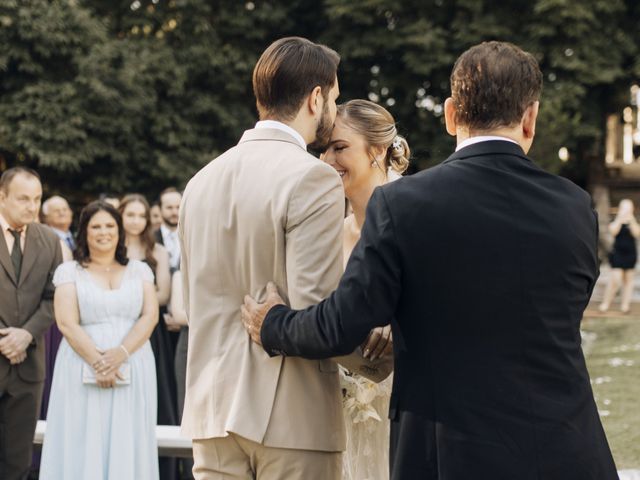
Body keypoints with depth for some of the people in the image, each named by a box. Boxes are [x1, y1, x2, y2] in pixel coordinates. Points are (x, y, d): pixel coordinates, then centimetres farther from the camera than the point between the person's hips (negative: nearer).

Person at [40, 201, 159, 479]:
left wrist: (121, 353, -15)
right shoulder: (69, 271, 6)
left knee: (127, 445, 1)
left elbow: (150, 315, 1)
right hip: (83, 371, -2)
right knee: (85, 444, -3)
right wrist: (98, 362, -16)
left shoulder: (139, 270, 12)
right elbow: (67, 323, -4)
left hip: (132, 369, 2)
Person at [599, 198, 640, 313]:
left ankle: (625, 304, 8)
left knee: (628, 280, 4)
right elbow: (613, 231, -18)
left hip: (630, 254, 3)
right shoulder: (615, 221, 2)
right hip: (618, 254, -3)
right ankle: (606, 303, 1)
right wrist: (620, 218, -20)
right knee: (615, 279, -10)